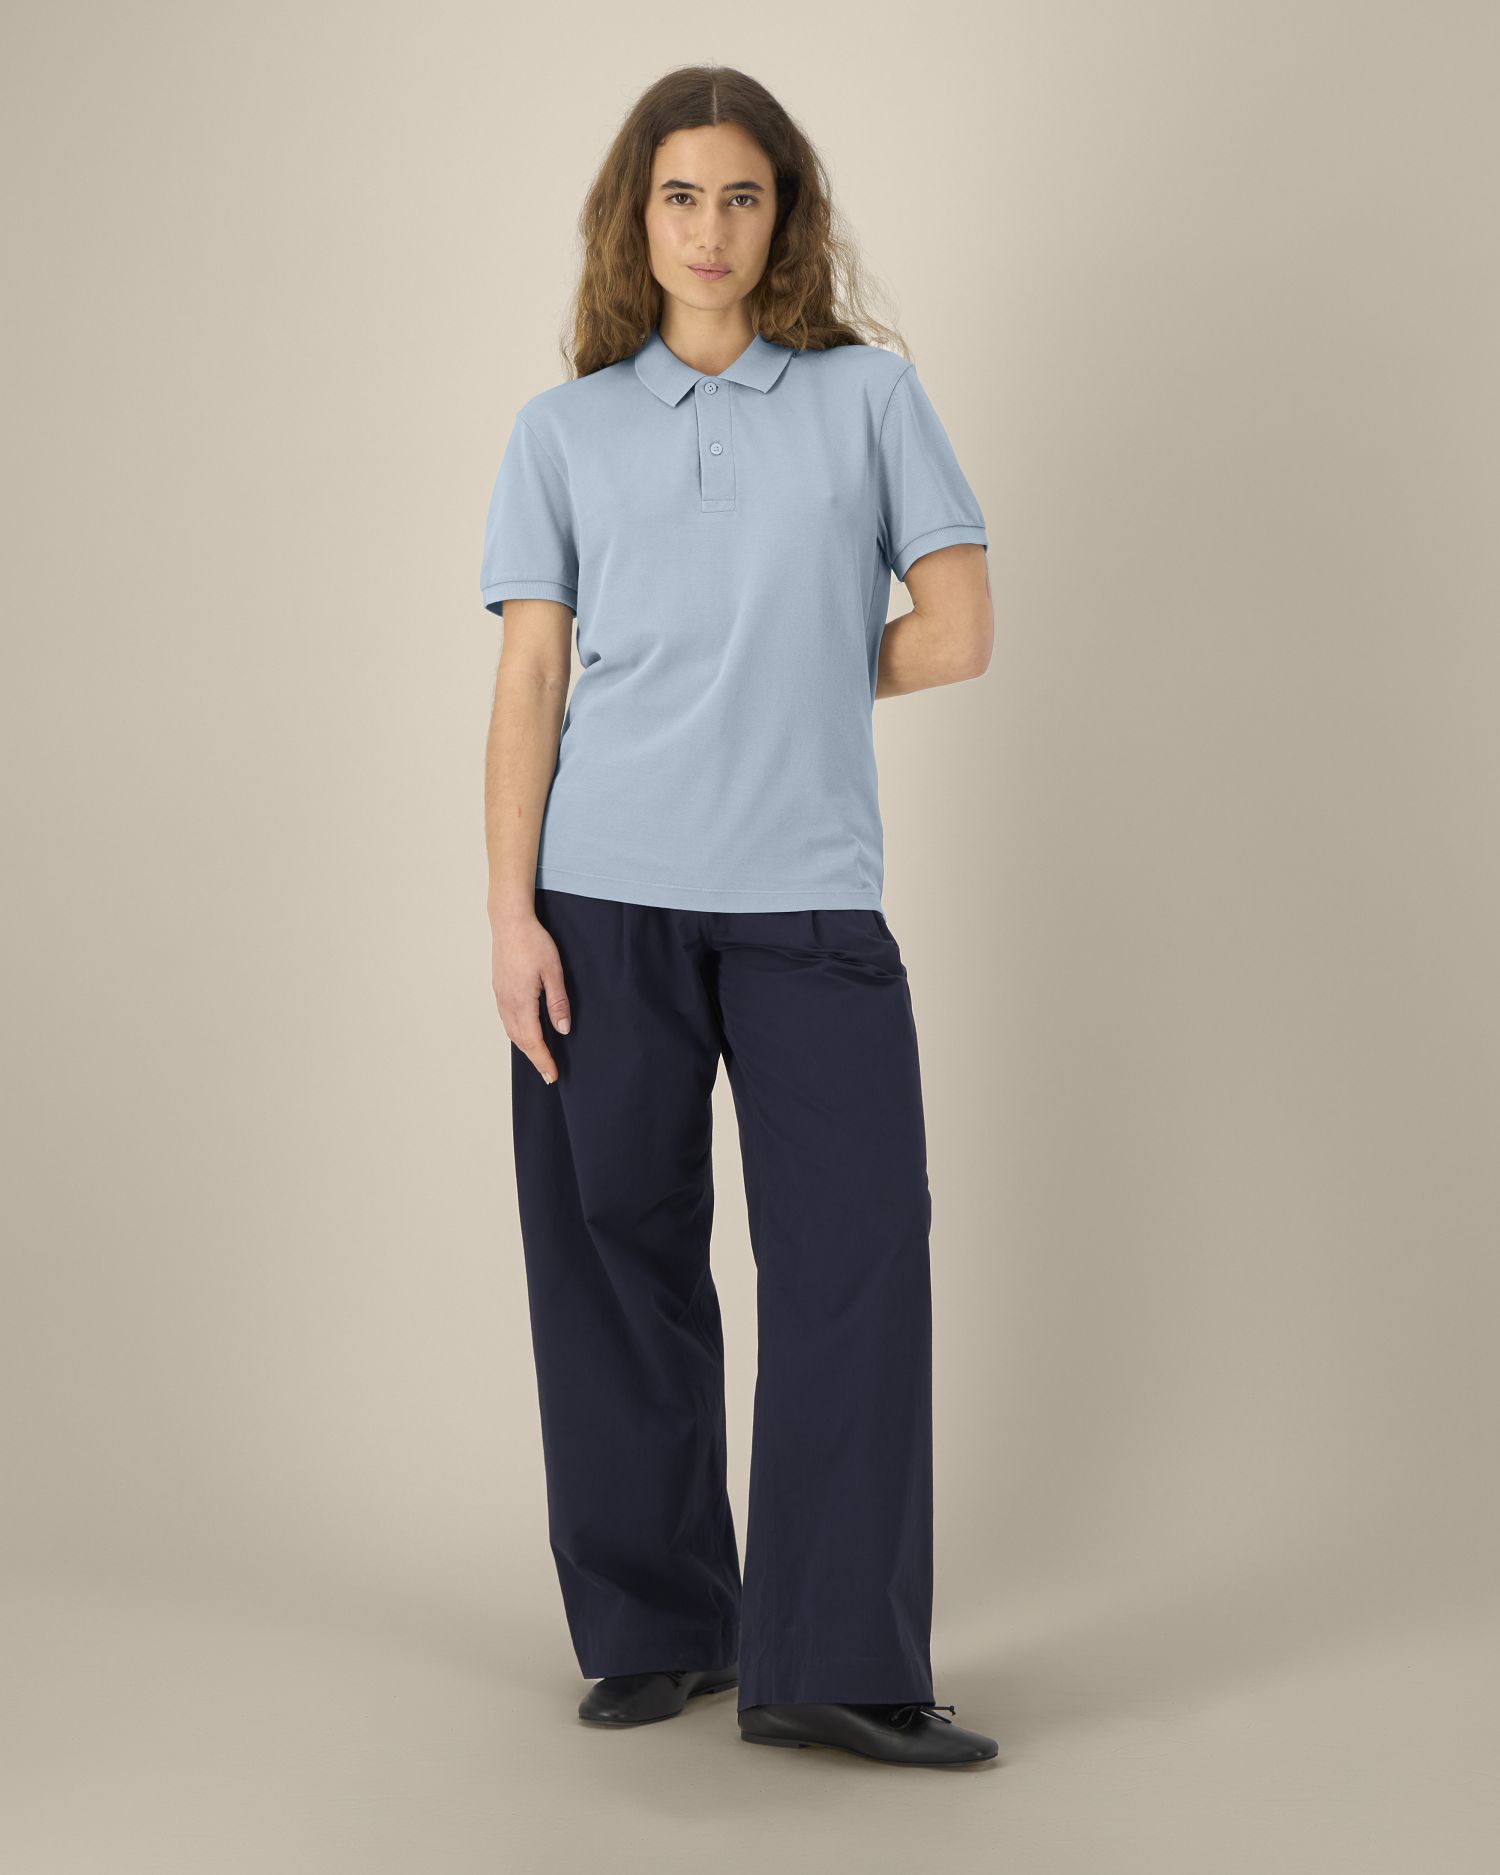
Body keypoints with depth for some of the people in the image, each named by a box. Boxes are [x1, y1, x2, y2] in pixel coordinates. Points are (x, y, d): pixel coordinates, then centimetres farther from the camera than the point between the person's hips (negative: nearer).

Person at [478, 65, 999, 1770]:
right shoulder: (565, 430, 11)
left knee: (857, 1256, -8)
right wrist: (508, 914, -3)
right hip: (605, 900, 1)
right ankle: (655, 1629, 18)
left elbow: (956, 632, 4)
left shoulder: (869, 395, 9)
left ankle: (831, 1665, -1)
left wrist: (795, 685, 4)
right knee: (619, 1257, 4)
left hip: (810, 900, -1)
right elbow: (528, 686, 5)